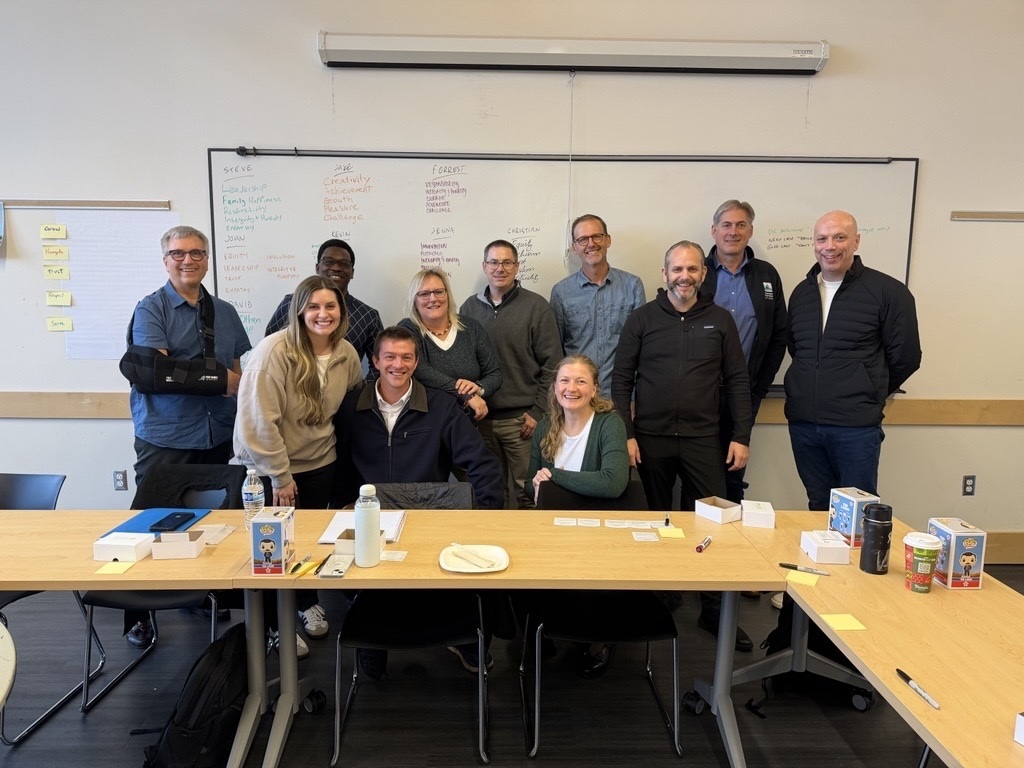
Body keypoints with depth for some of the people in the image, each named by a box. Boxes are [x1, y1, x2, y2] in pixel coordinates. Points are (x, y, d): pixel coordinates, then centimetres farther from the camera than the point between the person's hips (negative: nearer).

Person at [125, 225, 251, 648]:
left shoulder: (225, 312, 12)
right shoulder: (151, 308, -2)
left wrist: (241, 410, 1)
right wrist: (219, 380, -12)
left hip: (217, 435, 4)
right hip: (165, 436, -4)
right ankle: (138, 614, 16)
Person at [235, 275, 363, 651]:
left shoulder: (347, 353, -6)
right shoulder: (274, 351, -23)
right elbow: (258, 421, -23)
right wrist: (280, 475, -18)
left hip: (320, 463, 5)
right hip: (270, 466, -4)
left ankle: (307, 603, 42)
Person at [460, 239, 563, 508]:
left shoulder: (537, 307, -2)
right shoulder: (470, 307, 8)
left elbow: (552, 364, -4)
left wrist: (538, 412, -8)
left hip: (522, 418, -3)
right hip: (481, 417, 3)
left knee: (527, 492, 5)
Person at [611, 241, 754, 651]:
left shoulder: (720, 320, 6)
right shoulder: (642, 319, 2)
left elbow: (738, 382, 6)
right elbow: (621, 379, 0)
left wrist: (741, 437, 0)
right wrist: (624, 435, -6)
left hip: (702, 440, 1)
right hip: (651, 439, 0)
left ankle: (714, 610, 19)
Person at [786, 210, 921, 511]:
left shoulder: (888, 292, -5)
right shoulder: (801, 292, 10)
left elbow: (905, 356, -1)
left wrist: (870, 394, 8)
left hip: (856, 426, -4)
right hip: (802, 423, 5)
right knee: (818, 507, 16)